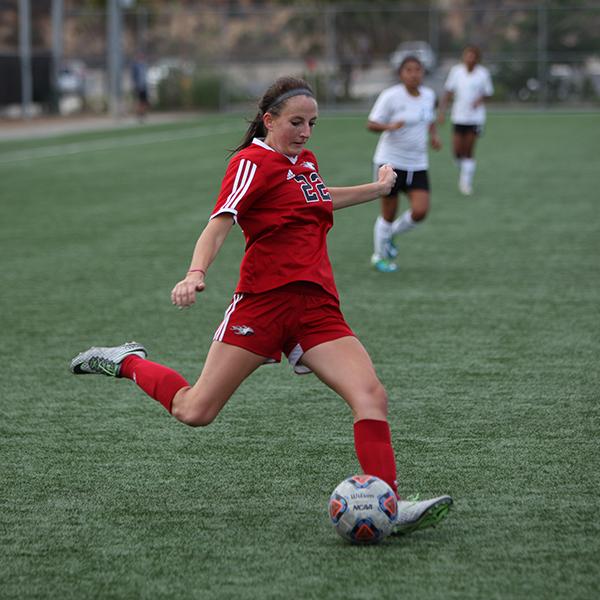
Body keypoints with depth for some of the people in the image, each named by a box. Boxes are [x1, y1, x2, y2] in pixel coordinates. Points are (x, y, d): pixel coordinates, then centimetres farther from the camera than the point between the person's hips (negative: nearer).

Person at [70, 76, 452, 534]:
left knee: (371, 396, -15)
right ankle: (127, 363, 23)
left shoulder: (305, 161, 19)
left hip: (318, 307, 7)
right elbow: (220, 222, -19)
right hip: (264, 302, -7)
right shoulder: (253, 162, -5)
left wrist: (377, 188, 51)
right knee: (195, 411, -3)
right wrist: (196, 273, -36)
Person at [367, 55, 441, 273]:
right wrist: (389, 126, -31)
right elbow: (371, 124, -12)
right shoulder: (391, 96, -13)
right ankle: (380, 256, 26)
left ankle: (391, 234, 20)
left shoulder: (429, 95, 5)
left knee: (420, 211, -10)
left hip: (418, 165, 5)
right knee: (388, 215, 3)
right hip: (390, 163, -5)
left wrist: (433, 135, 4)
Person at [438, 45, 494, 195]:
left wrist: (480, 100, -16)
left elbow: (487, 93, 6)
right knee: (457, 151, -2)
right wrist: (442, 111, -5)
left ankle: (466, 181, 3)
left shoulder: (483, 73, -4)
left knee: (469, 151, -6)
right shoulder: (456, 71, -1)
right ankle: (463, 171, 28)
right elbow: (448, 93, 4)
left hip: (475, 117, -2)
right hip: (459, 117, 2)